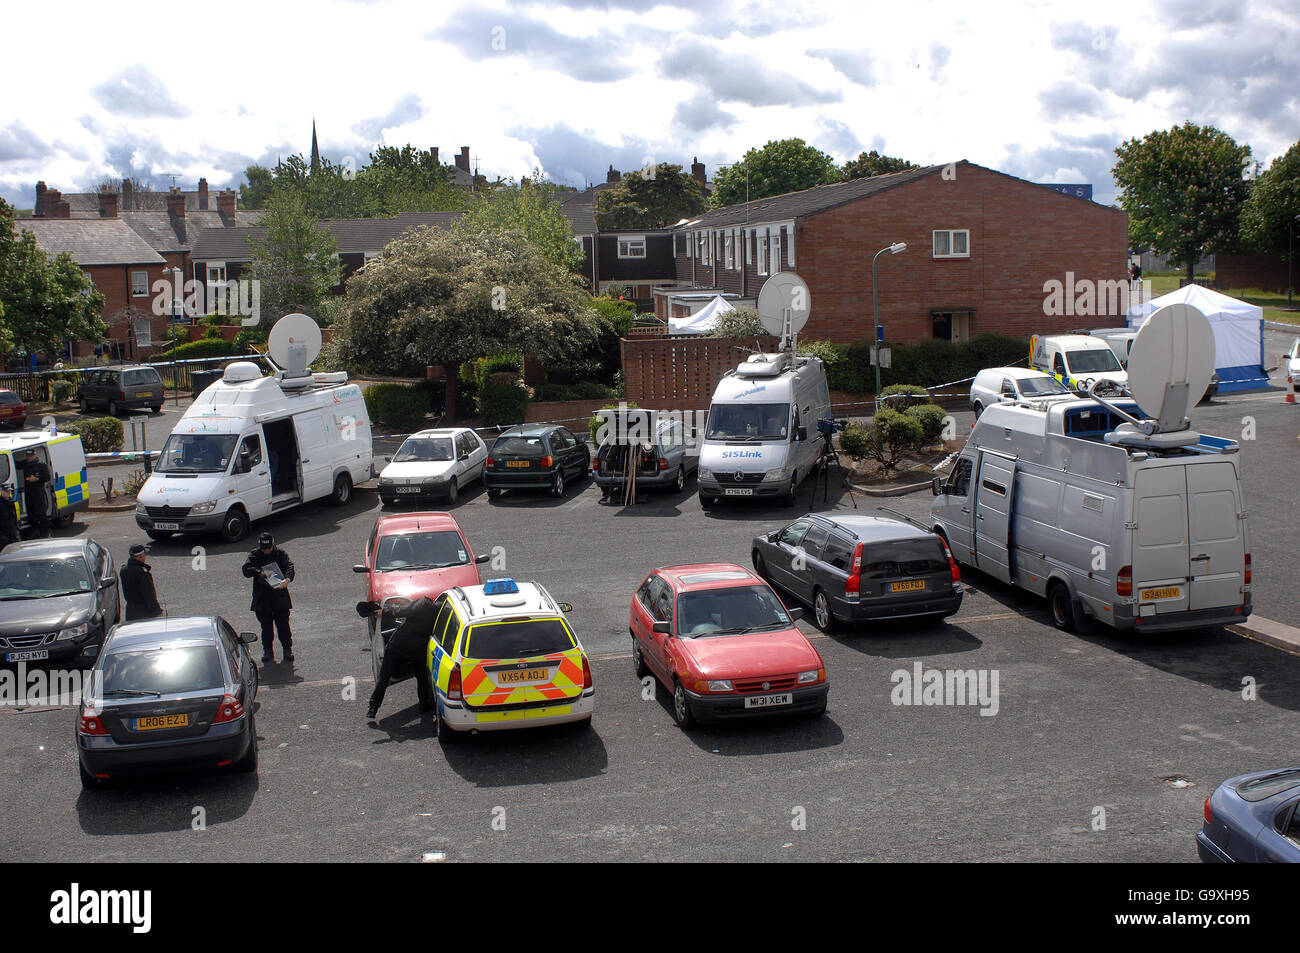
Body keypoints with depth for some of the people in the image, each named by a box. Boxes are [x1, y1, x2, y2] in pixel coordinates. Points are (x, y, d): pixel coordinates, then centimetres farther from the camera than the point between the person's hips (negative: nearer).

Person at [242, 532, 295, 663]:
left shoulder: (280, 553, 0)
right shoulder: (254, 555, 1)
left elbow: (289, 566, -14)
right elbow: (246, 569, -11)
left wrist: (287, 579, -33)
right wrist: (259, 572, -29)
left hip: (280, 594, -1)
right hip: (262, 597, 1)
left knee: (283, 624, 0)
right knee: (266, 626, 7)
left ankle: (287, 649, 11)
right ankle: (267, 650, 18)